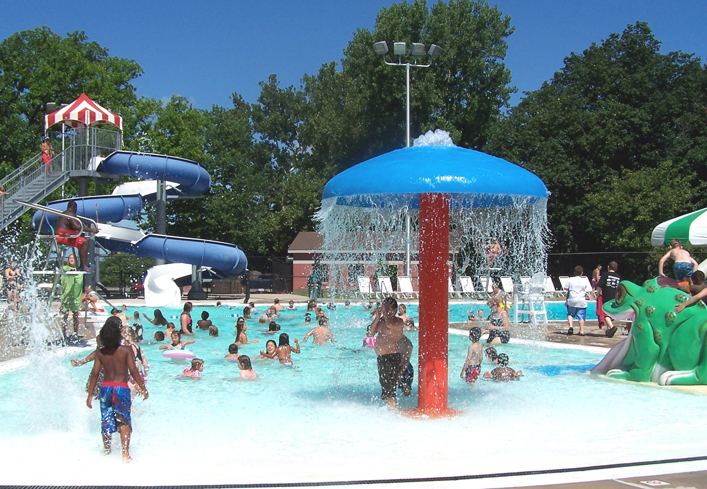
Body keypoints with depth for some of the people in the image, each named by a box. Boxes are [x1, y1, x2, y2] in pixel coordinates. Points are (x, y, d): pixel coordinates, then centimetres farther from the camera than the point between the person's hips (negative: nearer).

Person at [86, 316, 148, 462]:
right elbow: (133, 370, -10)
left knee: (106, 421, 15)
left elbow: (95, 373, 2)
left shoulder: (100, 353, 2)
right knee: (123, 421, -4)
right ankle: (125, 454, -14)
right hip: (121, 388, -3)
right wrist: (143, 388, -2)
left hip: (105, 388, 3)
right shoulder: (126, 350, -7)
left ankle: (106, 451, 28)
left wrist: (90, 395, 8)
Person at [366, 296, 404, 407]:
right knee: (384, 385, 17)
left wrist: (386, 312, -16)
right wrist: (377, 318, -2)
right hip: (381, 357, 9)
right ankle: (389, 407, 28)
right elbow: (369, 334, 6)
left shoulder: (398, 321, -9)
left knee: (389, 389, -9)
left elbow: (390, 325, -32)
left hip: (391, 357, -9)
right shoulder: (381, 321, 13)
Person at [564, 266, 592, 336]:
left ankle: (570, 326, -6)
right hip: (582, 301, 0)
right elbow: (589, 291, -1)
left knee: (570, 314, 14)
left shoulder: (570, 280, 0)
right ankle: (581, 331, 1)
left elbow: (566, 288, 2)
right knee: (581, 316, 4)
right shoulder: (585, 281, 0)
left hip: (572, 301, 0)